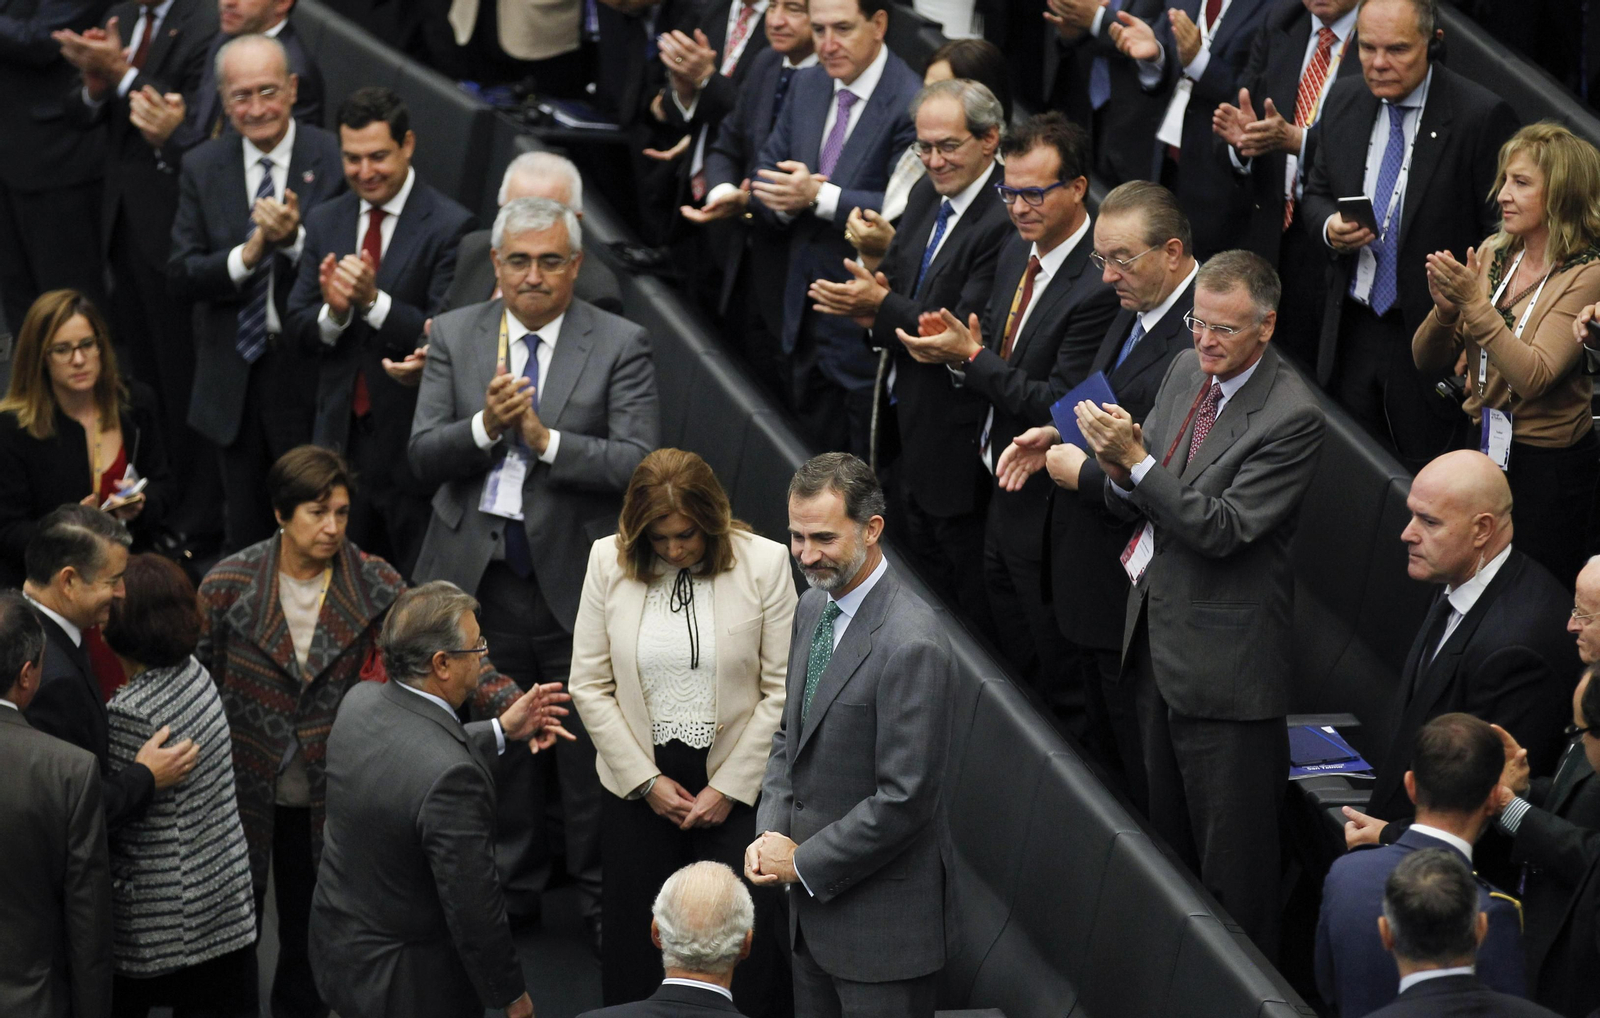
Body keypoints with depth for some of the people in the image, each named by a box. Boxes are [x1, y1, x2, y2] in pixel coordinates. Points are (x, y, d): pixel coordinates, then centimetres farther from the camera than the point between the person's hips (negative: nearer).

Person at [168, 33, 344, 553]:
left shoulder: (334, 160, -8)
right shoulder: (201, 168, 2)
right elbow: (180, 277, -3)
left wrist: (294, 239, -29)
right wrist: (247, 255, -21)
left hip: (310, 372, -3)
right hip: (235, 376, 3)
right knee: (245, 535, 14)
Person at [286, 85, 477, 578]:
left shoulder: (449, 227, -10)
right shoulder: (324, 222, 9)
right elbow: (298, 324, 7)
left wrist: (374, 301, -27)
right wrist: (332, 311, -14)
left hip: (412, 443, -5)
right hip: (341, 435, 5)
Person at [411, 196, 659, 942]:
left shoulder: (619, 346, -4)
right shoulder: (454, 336, 5)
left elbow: (638, 463, -14)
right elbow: (423, 457, -2)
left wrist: (545, 438, -22)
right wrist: (484, 427, -20)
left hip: (575, 576, -3)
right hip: (478, 574, 3)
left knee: (592, 746, 4)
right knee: (495, 742, 14)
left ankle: (603, 899, 18)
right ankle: (511, 889, 30)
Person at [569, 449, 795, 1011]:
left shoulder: (764, 563, -9)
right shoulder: (608, 560, -2)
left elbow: (783, 692, -7)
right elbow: (589, 686, 1)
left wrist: (728, 788, -9)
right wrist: (646, 781, -4)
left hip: (737, 789, -2)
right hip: (639, 788, 2)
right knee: (635, 946, 10)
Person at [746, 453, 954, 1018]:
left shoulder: (911, 644, -23)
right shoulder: (813, 608, 6)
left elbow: (904, 798, -23)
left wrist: (803, 862, -14)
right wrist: (771, 833, 0)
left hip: (880, 921, -8)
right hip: (812, 906, 8)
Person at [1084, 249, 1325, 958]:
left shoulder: (1292, 417, -19)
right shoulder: (1186, 372, 6)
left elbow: (1222, 528, -23)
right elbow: (1132, 503, 10)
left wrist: (1136, 461, -29)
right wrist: (1119, 472, -14)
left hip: (1224, 653, -8)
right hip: (1157, 633, 8)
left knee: (1230, 851, 0)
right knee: (1166, 827, 20)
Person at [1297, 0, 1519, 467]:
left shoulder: (1482, 115, -14)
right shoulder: (1344, 101, 5)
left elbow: (1502, 233, -11)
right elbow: (1315, 194, 17)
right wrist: (1329, 227, -7)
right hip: (1352, 334, 6)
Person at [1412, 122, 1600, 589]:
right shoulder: (1492, 254, 2)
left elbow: (1533, 377, -24)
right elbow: (1427, 360, 4)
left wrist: (1475, 303, -28)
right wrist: (1445, 309, -17)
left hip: (1548, 462, -5)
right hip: (1480, 445, 5)